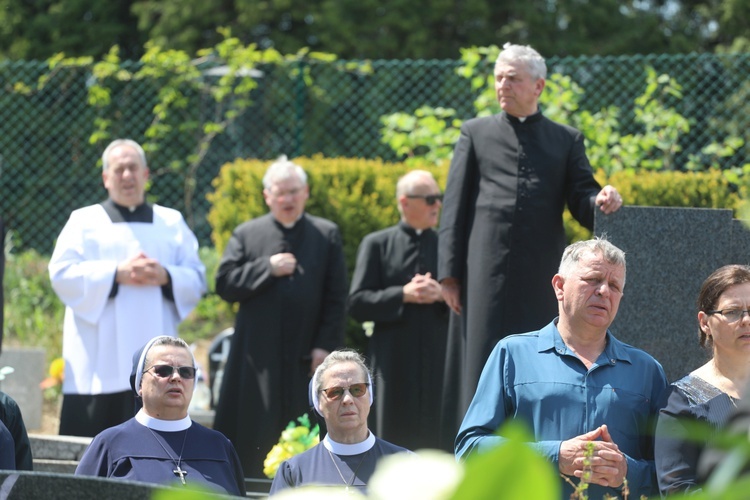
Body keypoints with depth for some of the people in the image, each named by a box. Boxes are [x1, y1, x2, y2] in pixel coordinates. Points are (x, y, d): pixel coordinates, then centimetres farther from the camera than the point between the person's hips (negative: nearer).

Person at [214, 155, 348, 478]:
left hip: (306, 357, 0)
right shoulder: (246, 234, 10)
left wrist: (325, 345, -4)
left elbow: (336, 298, 5)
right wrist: (267, 269, -9)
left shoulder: (327, 235, 9)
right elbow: (225, 285, 1)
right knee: (254, 439, -2)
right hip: (258, 358, 0)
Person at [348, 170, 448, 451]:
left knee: (436, 440, 0)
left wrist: (442, 294, -10)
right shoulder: (377, 245, 5)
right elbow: (357, 304, -1)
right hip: (395, 364, -1)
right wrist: (402, 295, -12)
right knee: (395, 438, 1)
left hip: (439, 363, 2)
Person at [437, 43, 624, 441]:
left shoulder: (566, 140, 15)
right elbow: (455, 206, 8)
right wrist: (449, 273, 0)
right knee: (482, 367, -3)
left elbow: (582, 202, 7)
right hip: (487, 274, -1)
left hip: (542, 276, 1)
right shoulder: (476, 133, 13)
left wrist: (601, 201, -18)